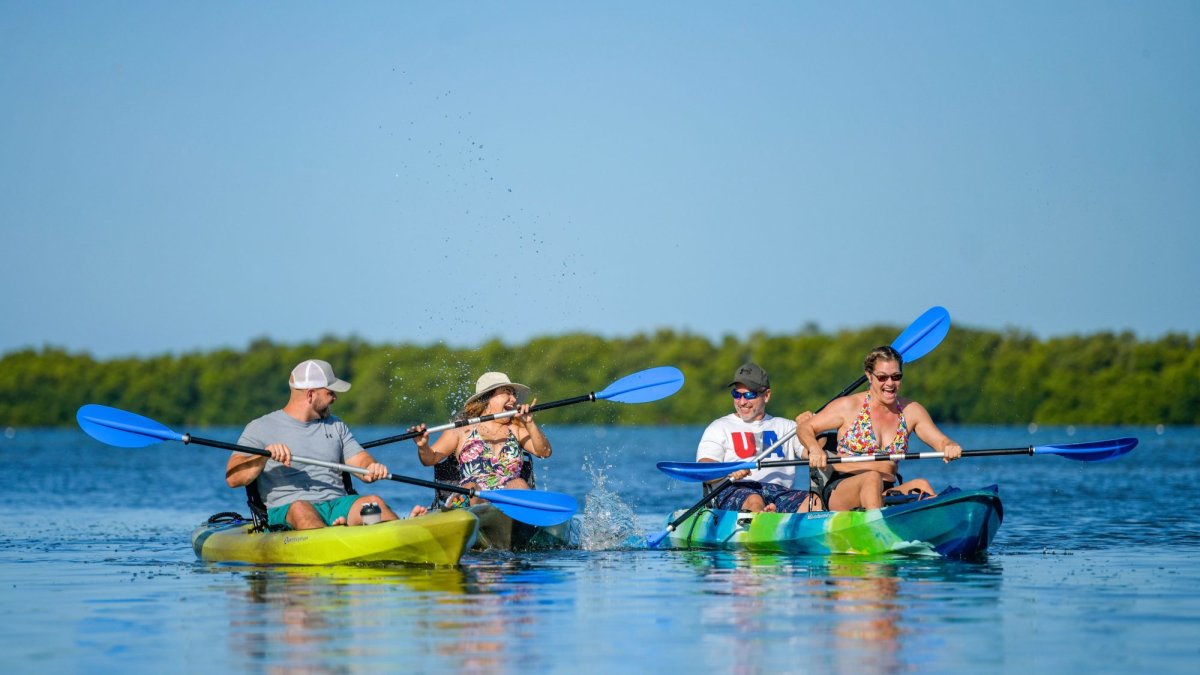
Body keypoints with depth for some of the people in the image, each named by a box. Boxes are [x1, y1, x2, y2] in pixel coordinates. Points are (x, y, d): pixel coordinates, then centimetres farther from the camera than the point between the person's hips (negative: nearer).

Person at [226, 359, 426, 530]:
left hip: (338, 506, 4)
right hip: (286, 512, -4)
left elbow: (361, 463, 15)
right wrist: (265, 455, -19)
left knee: (373, 501, -27)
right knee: (300, 508, -39)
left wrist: (373, 468, -10)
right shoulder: (261, 428, 8)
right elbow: (232, 478, -1)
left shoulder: (335, 426, 25)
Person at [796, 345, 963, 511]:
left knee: (921, 485, -27)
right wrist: (815, 449, -19)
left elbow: (941, 441, 6)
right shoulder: (849, 406, 1)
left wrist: (949, 447, -19)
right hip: (840, 491, -4)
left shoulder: (911, 411, 12)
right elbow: (804, 428, 4)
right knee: (872, 478, -37)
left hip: (886, 492, 4)